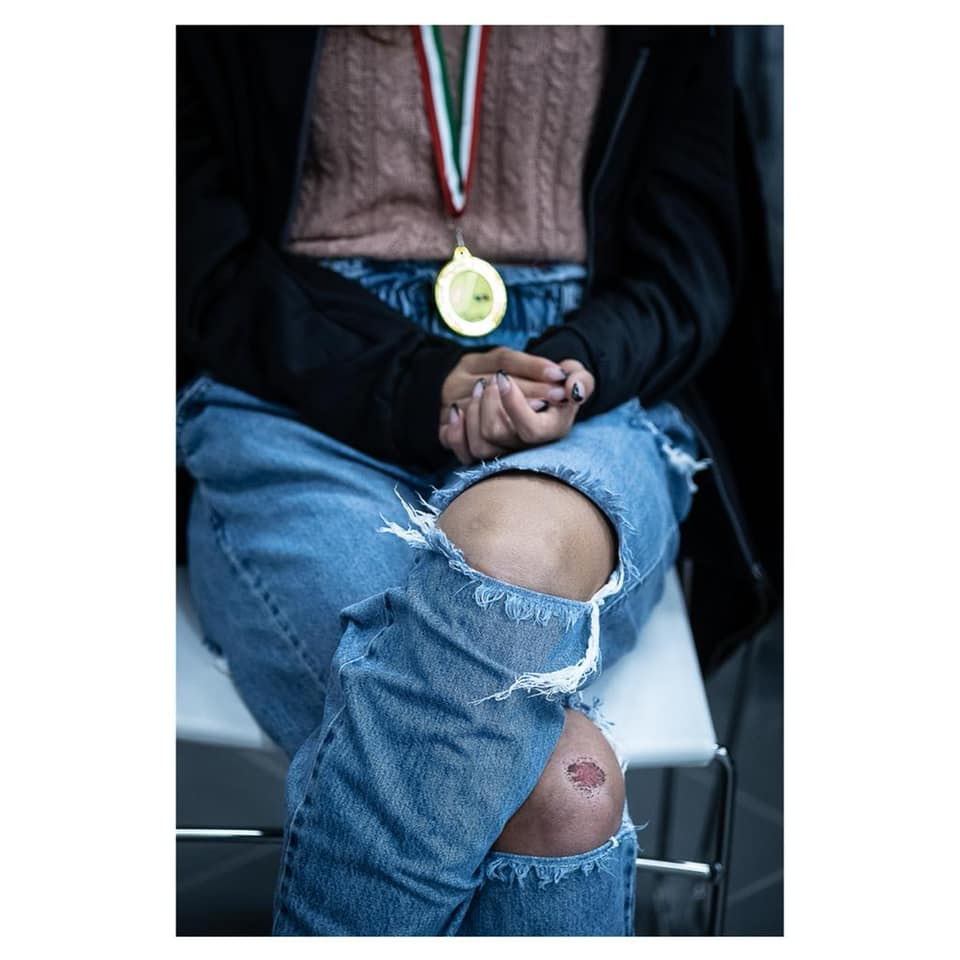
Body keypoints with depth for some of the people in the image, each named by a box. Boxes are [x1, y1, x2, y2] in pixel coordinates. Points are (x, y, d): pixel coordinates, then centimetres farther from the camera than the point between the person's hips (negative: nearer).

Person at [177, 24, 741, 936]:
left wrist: (575, 366, -15)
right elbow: (210, 272, 0)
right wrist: (414, 389, -16)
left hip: (582, 417, 2)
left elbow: (687, 272, 7)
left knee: (514, 550, -38)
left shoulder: (664, 35, 9)